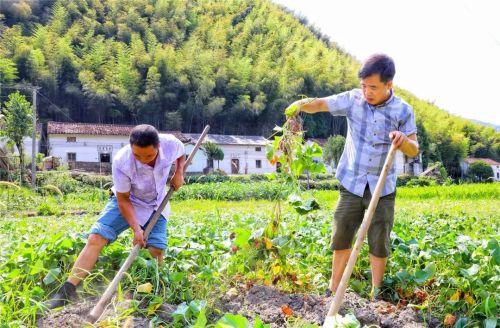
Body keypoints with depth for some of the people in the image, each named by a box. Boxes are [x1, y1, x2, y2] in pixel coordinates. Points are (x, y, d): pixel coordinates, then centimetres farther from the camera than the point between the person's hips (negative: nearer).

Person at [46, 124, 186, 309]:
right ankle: (67, 291, -14)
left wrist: (179, 172, -15)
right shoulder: (121, 162, -34)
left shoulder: (171, 144, -26)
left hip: (156, 205, 2)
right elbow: (123, 199, -20)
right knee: (96, 238, -18)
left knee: (157, 250, -15)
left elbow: (181, 155, 3)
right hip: (127, 201, -2)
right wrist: (136, 228, -28)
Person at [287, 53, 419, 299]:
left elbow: (414, 151, -3)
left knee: (379, 244, 9)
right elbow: (319, 105, -10)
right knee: (341, 238, 8)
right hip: (351, 184, 1)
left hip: (382, 187, 0)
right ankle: (333, 289, 24)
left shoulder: (403, 111, -7)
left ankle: (375, 293, 26)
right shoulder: (353, 99, -6)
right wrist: (302, 104, -32)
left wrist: (403, 140, -27)